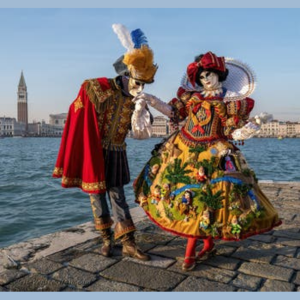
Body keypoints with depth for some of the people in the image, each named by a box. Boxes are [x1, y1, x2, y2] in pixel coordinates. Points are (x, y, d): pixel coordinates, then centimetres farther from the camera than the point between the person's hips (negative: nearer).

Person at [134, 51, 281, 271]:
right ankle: (209, 242, 28)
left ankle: (190, 252, 10)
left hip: (213, 155, -4)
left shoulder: (232, 102, -3)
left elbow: (233, 131, -3)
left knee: (200, 198, -4)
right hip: (184, 150, 5)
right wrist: (152, 100, 0)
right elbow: (174, 112, 8)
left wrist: (246, 130, -22)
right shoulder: (192, 96, 8)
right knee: (186, 195, 9)